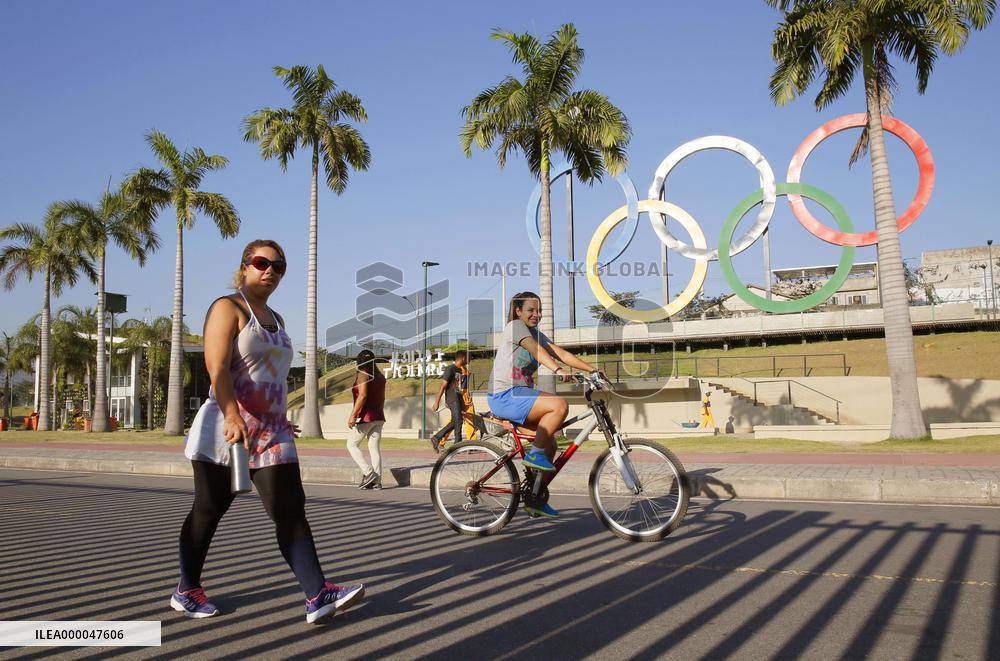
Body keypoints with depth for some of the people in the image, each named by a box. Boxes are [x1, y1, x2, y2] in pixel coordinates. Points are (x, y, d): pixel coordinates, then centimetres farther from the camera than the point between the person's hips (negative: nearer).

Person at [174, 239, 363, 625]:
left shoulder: (275, 319, 20)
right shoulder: (228, 308, -4)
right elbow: (217, 366, -18)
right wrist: (232, 415, -31)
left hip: (271, 433, 6)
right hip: (226, 430, -6)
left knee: (290, 512, -6)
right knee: (208, 511, 7)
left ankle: (318, 596, -13)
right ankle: (186, 591, 25)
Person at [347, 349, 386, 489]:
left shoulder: (363, 375, -9)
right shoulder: (380, 377, 13)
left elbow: (362, 395, -20)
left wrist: (353, 415, -20)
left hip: (365, 416, -7)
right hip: (378, 417, 7)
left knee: (352, 444, 5)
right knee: (374, 448, 5)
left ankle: (368, 472, -9)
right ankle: (377, 481, 1)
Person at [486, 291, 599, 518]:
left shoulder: (536, 333, 19)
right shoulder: (514, 326, -6)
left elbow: (561, 353, 8)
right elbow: (535, 349, -24)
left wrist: (593, 370, -3)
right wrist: (557, 370, -39)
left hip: (519, 396, 9)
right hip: (505, 396, -9)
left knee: (549, 444, 6)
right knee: (560, 405, -24)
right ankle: (533, 454, -12)